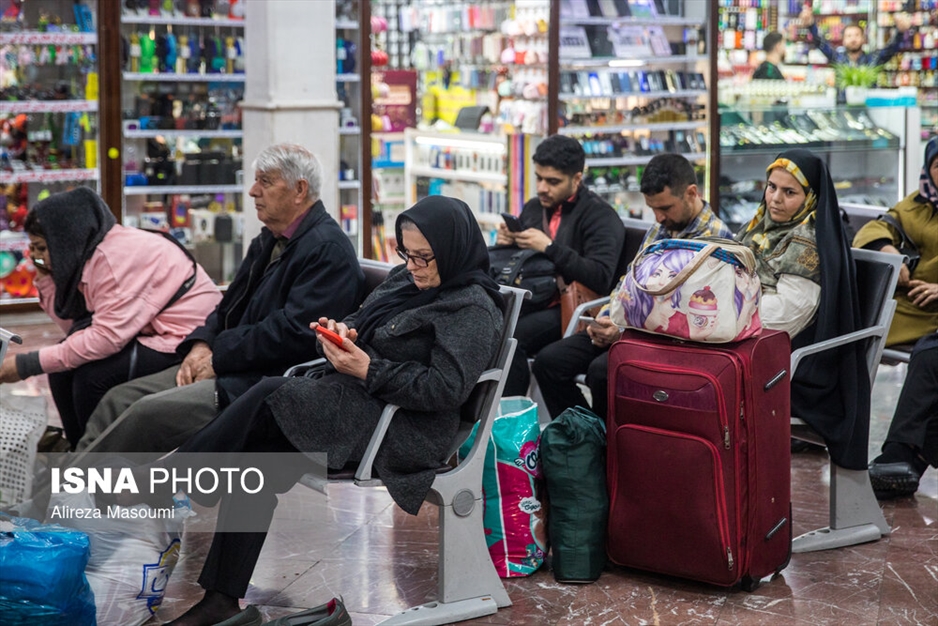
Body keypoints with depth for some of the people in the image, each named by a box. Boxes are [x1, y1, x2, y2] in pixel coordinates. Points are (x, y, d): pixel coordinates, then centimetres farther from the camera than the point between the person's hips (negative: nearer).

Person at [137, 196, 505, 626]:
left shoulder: (474, 309, -8)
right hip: (357, 405, 9)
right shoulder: (405, 280, 19)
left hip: (403, 430, -8)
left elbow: (445, 388, -18)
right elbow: (362, 326, 26)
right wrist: (340, 333, 1)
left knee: (270, 396, -24)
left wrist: (368, 371, -19)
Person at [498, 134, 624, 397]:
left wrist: (550, 247, -19)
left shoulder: (599, 215, -4)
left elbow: (601, 278, -17)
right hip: (529, 301, 7)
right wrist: (506, 243, 4)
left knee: (509, 336, -32)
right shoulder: (533, 208, 18)